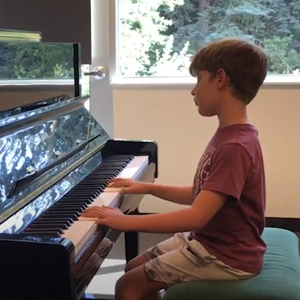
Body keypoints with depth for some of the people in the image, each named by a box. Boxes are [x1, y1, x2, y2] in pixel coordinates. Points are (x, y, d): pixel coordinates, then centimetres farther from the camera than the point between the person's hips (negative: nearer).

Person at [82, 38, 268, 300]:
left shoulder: (235, 147, -27)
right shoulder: (228, 136, 6)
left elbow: (197, 216, -33)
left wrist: (125, 222, -30)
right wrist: (150, 188, 9)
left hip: (225, 257, -9)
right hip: (208, 241, 9)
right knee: (135, 268, 16)